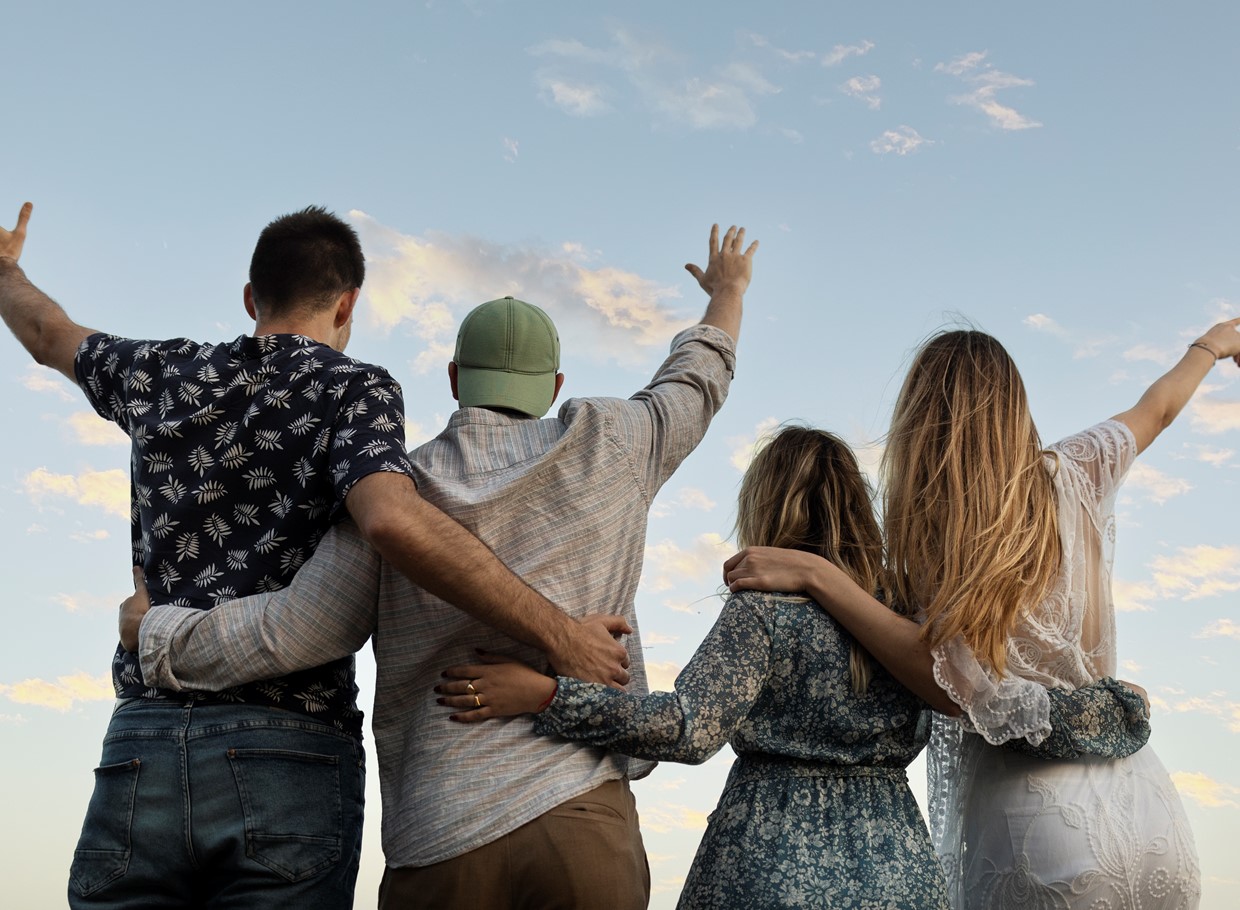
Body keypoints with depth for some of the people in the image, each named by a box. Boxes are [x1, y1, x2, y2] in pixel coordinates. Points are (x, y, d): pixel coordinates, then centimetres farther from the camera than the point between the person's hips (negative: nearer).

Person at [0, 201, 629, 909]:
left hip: (139, 752, 4)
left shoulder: (165, 375, 15)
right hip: (290, 764, -3)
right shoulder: (353, 388, 1)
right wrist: (559, 634, -18)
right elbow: (392, 519, -21)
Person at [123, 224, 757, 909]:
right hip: (583, 826, -1)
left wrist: (155, 629, 18)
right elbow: (691, 389, 26)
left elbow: (290, 634, 0)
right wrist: (729, 293, 46)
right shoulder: (603, 445, 6)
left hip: (438, 842, 1)